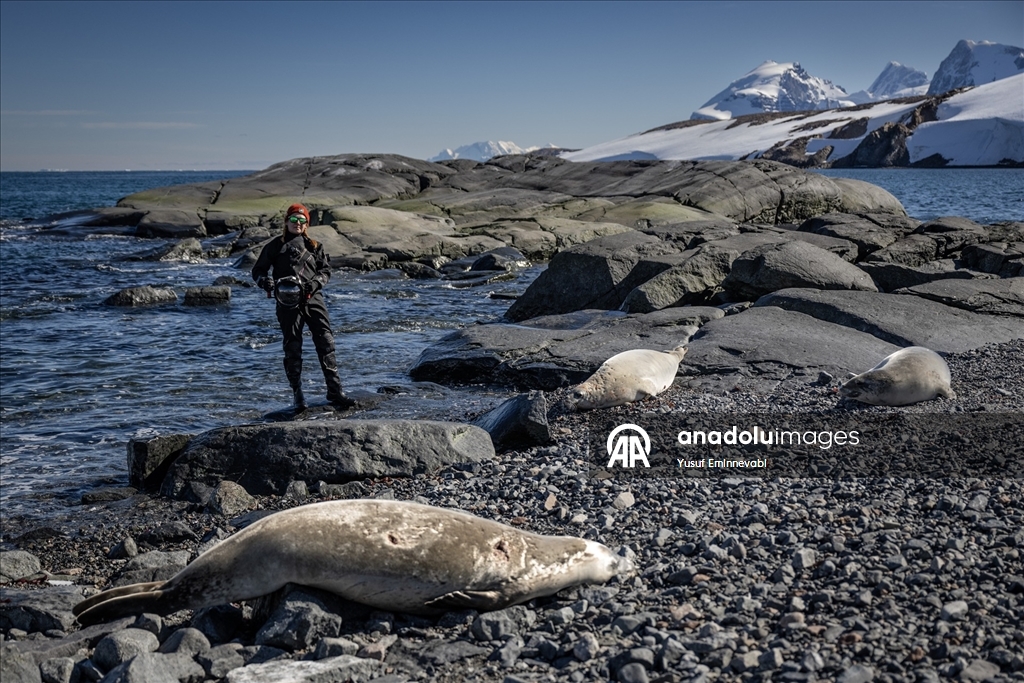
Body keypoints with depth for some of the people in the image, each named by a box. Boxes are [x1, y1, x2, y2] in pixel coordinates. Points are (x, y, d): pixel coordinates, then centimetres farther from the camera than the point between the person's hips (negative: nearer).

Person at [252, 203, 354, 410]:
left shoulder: (314, 246, 15)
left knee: (326, 343, -6)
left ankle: (335, 391, -3)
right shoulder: (275, 246, 10)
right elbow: (257, 270, 14)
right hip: (288, 303, -1)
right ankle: (298, 395, 10)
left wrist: (315, 283, -7)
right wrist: (264, 281, -9)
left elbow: (326, 270, 14)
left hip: (313, 299, 1)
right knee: (292, 350, 1)